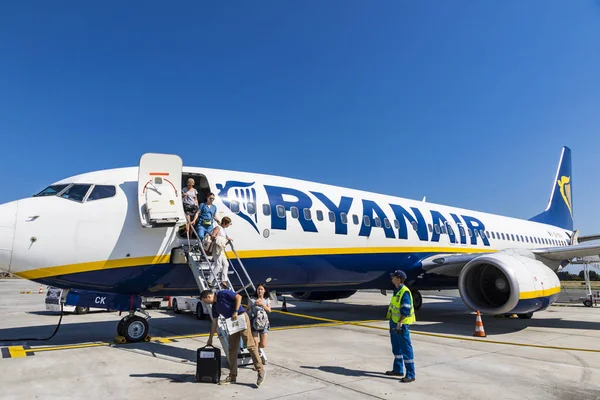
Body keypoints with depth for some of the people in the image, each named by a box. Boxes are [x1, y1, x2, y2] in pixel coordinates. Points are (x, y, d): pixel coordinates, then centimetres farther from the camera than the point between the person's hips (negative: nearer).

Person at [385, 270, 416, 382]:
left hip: (401, 324, -10)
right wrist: (391, 320, 22)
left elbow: (405, 311, -22)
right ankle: (398, 370, 31)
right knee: (396, 347, 18)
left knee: (406, 349, -4)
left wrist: (399, 323, -23)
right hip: (394, 322, 10)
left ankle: (410, 374, 3)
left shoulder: (405, 292, -19)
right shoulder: (397, 291, 11)